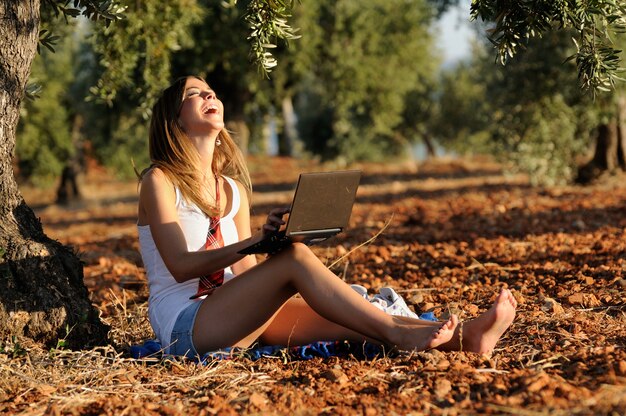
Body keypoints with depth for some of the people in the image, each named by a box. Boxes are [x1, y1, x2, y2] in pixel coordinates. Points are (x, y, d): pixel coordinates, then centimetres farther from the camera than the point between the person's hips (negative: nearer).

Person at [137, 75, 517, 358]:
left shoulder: (233, 189, 18)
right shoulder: (160, 181, -3)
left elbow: (245, 271, 16)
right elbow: (180, 266, -15)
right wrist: (254, 242, -25)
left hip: (232, 317, 6)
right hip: (183, 325, -6)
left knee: (337, 320, -19)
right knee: (295, 256, -28)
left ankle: (463, 336, -33)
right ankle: (395, 333, -30)